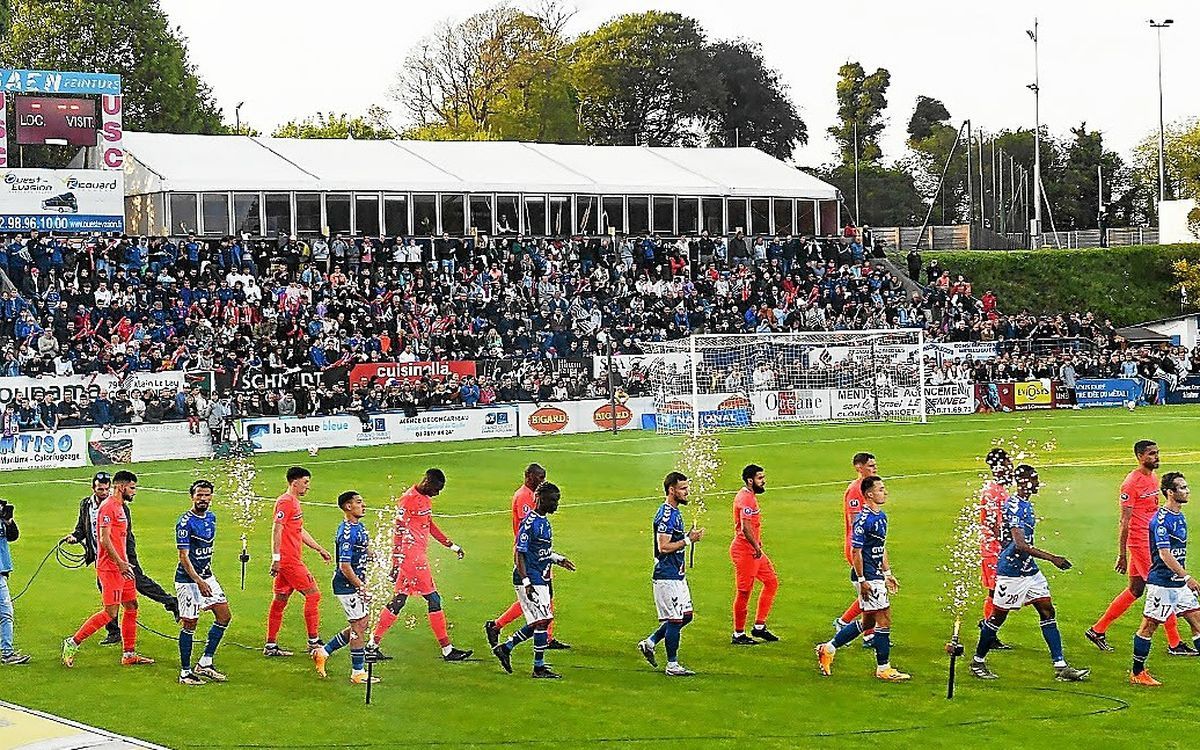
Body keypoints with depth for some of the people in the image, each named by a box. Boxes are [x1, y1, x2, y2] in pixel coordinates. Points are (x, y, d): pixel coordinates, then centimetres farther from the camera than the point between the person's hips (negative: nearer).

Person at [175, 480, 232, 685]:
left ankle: (204, 664, 13)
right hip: (187, 579, -8)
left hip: (206, 576, 8)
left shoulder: (211, 517, 8)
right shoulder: (185, 522, -17)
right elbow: (183, 557, -20)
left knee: (224, 616, 6)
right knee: (189, 624, -3)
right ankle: (185, 672, 7)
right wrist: (199, 581, -29)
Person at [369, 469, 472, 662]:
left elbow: (430, 526, 28)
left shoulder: (425, 499, 16)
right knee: (433, 599, -5)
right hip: (411, 557, -10)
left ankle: (372, 645, 11)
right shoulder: (408, 500, -14)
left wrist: (451, 545, 28)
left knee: (399, 601, 9)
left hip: (420, 557, 10)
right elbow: (399, 532, -16)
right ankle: (447, 649, 0)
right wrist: (397, 563, -18)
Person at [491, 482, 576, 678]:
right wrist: (526, 582, -24)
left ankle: (505, 647, 25)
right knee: (542, 621, -8)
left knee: (539, 622, 12)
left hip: (541, 580, 10)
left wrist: (558, 559, 13)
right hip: (530, 580, -10)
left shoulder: (544, 521, 12)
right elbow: (519, 554, -19)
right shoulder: (530, 522, -17)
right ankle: (539, 668, -1)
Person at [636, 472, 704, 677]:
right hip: (667, 576, -10)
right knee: (675, 619, -4)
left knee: (685, 615, 14)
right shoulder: (666, 514, -18)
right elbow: (663, 547, -23)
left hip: (677, 575, 10)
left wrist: (689, 536, 7)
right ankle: (672, 665, 5)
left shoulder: (675, 512, 14)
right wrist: (689, 540, -19)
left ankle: (649, 643, 22)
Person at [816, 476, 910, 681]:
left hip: (876, 576, 10)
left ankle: (828, 649, 25)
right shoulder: (863, 520, -18)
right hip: (867, 578, -10)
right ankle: (883, 668, 3)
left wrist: (888, 573, 21)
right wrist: (861, 581, -19)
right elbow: (856, 552, -18)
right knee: (884, 620, -6)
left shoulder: (881, 517, 12)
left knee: (869, 621, 15)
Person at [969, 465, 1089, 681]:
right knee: (998, 616, 3)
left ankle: (1061, 667, 3)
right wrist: (1052, 558, -31)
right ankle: (977, 662, 18)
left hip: (1029, 570, 9)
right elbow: (1020, 545, -29)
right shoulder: (1014, 506, -20)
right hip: (1011, 571, -9)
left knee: (1047, 611, 3)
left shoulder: (1026, 504, 11)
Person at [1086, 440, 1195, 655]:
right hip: (1140, 543, -9)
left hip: (1151, 542, 9)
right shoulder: (1132, 482, -15)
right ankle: (1174, 644, 3)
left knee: (1135, 590, 13)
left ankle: (1097, 630, 21)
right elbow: (1125, 521, -16)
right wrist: (1122, 555, -16)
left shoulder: (1153, 478, 13)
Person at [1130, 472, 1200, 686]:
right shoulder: (1161, 520, -17)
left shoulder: (1180, 517, 12)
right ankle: (1137, 673, 10)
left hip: (1179, 583, 9)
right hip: (1161, 583, -9)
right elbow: (1165, 555, -23)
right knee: (1149, 626, 1)